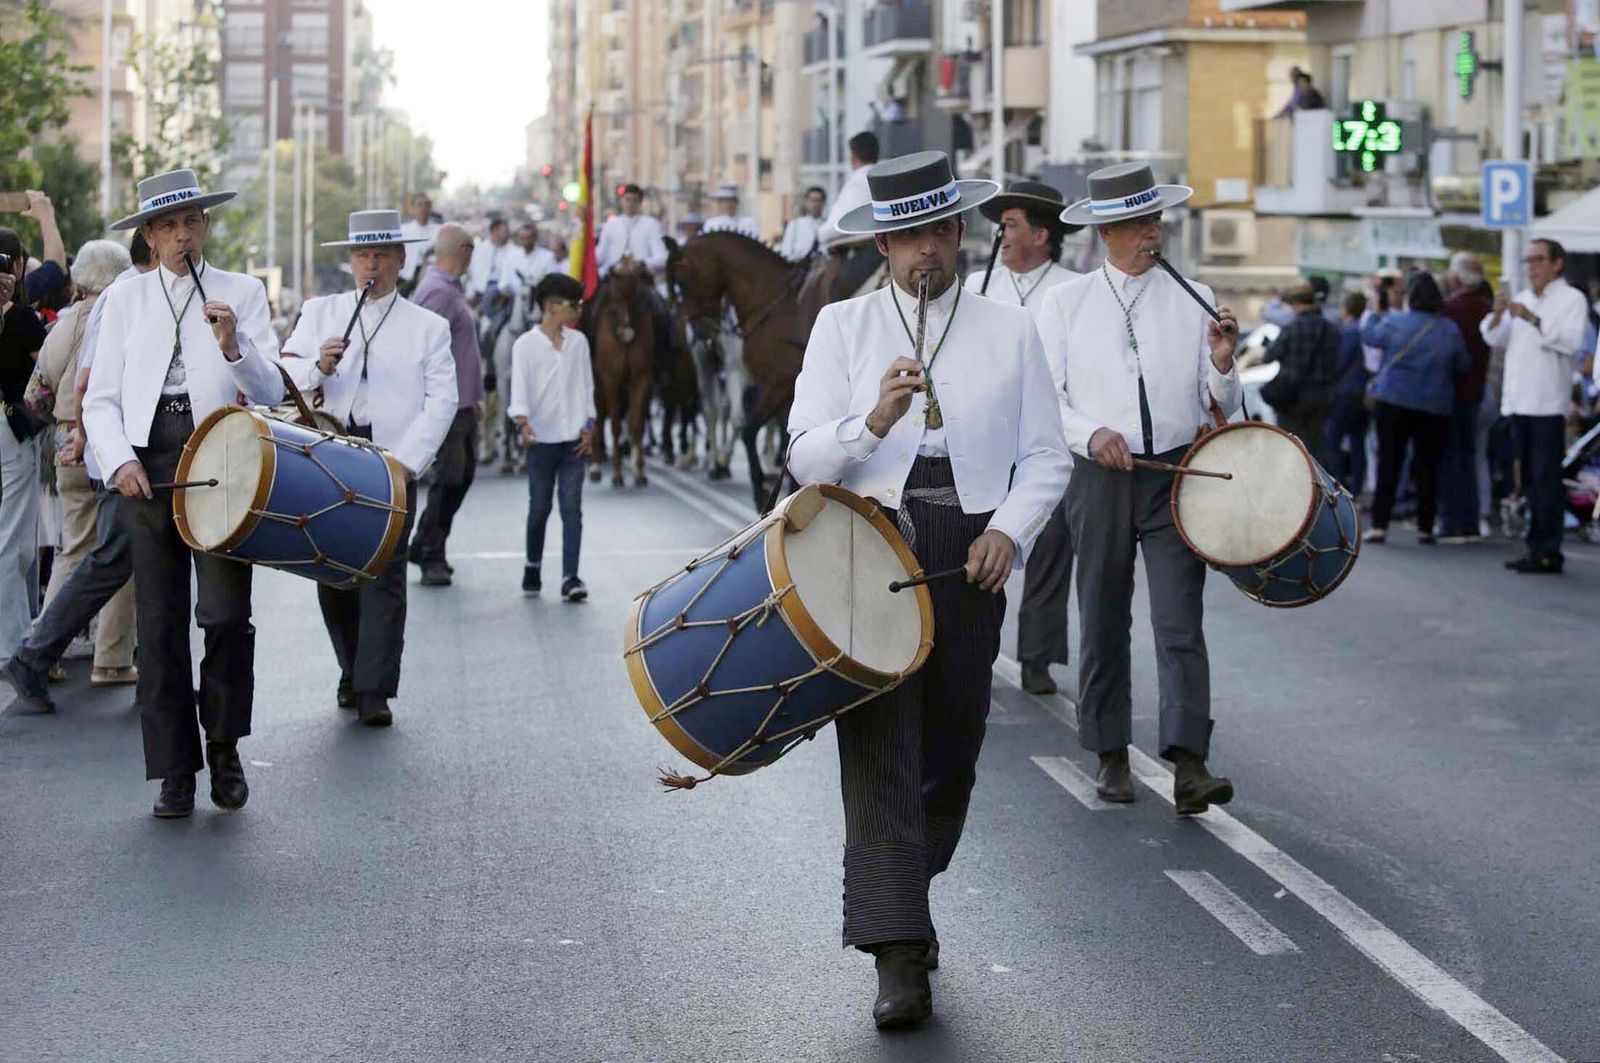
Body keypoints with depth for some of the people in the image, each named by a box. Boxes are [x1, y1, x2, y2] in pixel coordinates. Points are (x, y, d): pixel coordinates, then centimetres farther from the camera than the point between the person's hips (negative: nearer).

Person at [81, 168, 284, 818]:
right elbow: (101, 399, 10)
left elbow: (270, 392, 3)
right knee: (158, 622, 1)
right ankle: (175, 773, 8)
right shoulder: (125, 299, 14)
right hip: (147, 464, 2)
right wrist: (119, 461, -7)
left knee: (225, 614, -9)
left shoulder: (242, 294, 10)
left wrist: (233, 346, -15)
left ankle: (224, 748, 12)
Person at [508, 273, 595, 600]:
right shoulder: (526, 344, -3)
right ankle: (533, 567, 27)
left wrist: (588, 427, 6)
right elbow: (519, 386, -12)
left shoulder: (578, 342, 9)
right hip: (541, 439, -3)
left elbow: (586, 386, 13)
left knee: (572, 509, -4)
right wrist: (522, 422, -27)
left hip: (573, 439, 3)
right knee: (539, 508, 6)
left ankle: (570, 578, -7)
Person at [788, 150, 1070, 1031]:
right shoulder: (842, 326, 7)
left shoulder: (1009, 332, 10)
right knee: (878, 749, -10)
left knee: (952, 749, 11)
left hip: (970, 553, 2)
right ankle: (899, 956, -12)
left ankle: (904, 894, 36)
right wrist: (874, 420, -21)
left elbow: (1046, 455, 7)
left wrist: (1011, 530, -11)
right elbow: (805, 456, -2)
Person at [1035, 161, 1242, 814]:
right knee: (1103, 624, 7)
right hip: (1099, 476, 1)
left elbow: (1220, 406, 9)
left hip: (1176, 474, 0)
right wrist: (1091, 434, -14)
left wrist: (1222, 364, -11)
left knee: (1180, 623, -10)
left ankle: (1189, 766, -17)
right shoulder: (1065, 303, 5)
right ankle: (1110, 755, 19)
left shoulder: (1192, 301, 7)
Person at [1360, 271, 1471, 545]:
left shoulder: (1395, 322, -9)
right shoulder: (1450, 331, -2)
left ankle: (1379, 525, -3)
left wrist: (1375, 313, 25)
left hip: (1393, 402, -1)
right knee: (1427, 467, 7)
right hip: (1435, 408, 1)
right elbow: (1464, 366, 4)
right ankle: (1425, 528, 8)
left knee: (1388, 463, 2)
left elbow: (1369, 336, 7)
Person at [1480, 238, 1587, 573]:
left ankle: (1548, 552, -8)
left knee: (1547, 477, -9)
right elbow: (1495, 339, 16)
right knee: (1530, 479, 10)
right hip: (1519, 400, 7)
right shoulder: (1522, 298, 20)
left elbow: (1570, 340, -15)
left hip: (1548, 401, -7)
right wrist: (1498, 315, -3)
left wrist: (1532, 319, -20)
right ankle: (1536, 546, 15)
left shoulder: (1572, 299, -1)